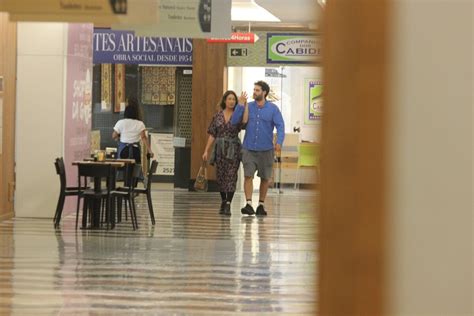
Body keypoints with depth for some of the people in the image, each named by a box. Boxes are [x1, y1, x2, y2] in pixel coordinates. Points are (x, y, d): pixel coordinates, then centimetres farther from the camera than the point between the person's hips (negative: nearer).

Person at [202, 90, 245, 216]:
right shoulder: (218, 116, 7)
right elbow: (212, 135, 8)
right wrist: (206, 150, 3)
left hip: (233, 150, -2)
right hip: (219, 149, 2)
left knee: (231, 176, -8)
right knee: (220, 176, 8)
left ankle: (228, 205, -8)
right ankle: (223, 201, 27)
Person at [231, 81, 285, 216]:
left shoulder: (273, 109, -2)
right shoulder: (248, 107, 3)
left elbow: (280, 126, -9)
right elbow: (234, 121, -2)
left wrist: (279, 142, -25)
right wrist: (240, 105, -12)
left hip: (266, 149, 0)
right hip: (249, 148, 0)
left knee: (265, 178, 9)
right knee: (248, 176, -11)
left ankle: (261, 205, 22)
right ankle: (249, 204, -15)